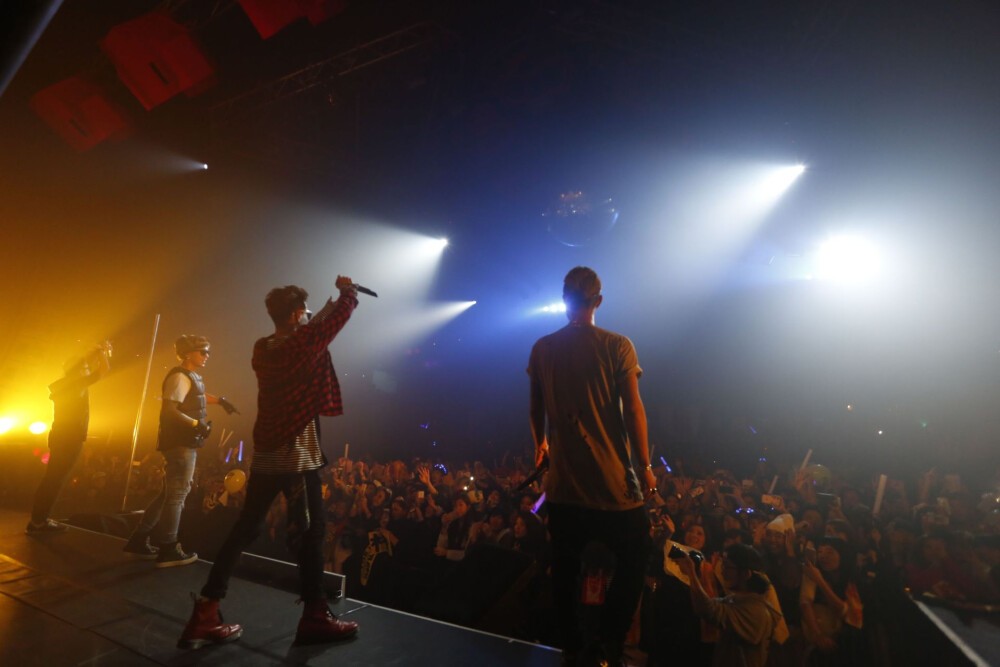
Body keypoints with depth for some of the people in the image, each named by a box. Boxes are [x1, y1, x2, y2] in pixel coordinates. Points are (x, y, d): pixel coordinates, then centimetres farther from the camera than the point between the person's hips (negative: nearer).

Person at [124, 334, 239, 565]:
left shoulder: (192, 376, 16)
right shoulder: (180, 376, -15)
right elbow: (169, 409, -24)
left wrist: (219, 400, 27)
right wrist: (197, 424, -27)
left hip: (185, 442, 10)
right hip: (180, 442, -10)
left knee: (169, 492, 16)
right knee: (177, 493, -2)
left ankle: (139, 540, 25)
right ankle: (168, 549, 8)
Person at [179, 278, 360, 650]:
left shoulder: (264, 349, 7)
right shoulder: (301, 344, -15)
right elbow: (333, 322, -8)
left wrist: (327, 306, 25)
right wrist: (348, 292, 10)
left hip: (265, 453, 8)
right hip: (297, 455, -8)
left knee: (245, 529, 15)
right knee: (311, 531, 4)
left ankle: (205, 616, 19)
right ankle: (315, 617, 15)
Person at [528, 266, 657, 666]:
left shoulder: (542, 349, 0)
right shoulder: (617, 346, -10)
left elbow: (536, 408, 7)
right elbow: (633, 410, -11)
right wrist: (645, 466, -1)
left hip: (563, 482, 4)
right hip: (612, 481, -3)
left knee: (565, 568, 17)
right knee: (633, 561, 17)